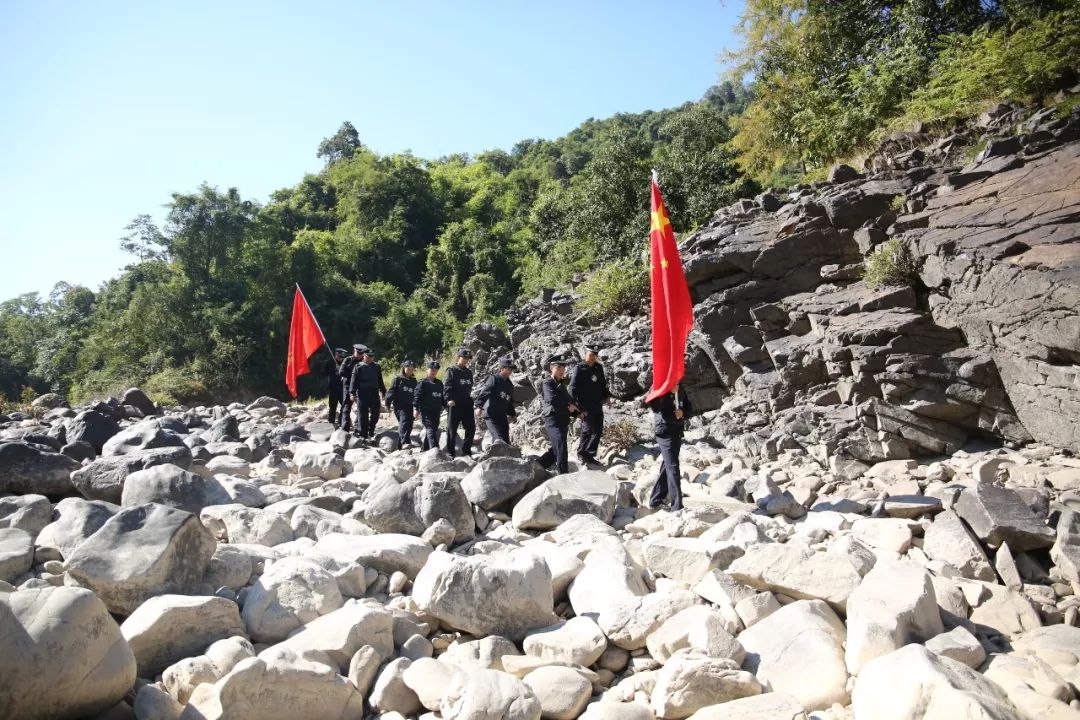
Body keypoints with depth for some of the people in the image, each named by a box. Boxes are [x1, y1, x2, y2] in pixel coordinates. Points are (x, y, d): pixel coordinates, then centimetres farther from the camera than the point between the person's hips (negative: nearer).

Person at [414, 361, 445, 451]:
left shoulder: (439, 383, 16)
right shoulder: (423, 383, -3)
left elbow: (442, 397, 22)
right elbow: (417, 396, -8)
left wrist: (445, 404, 11)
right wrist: (417, 409, -14)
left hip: (436, 411, 7)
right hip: (426, 410, -7)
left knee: (434, 429, 11)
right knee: (430, 430, -16)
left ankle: (424, 448, 23)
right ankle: (434, 448, -25)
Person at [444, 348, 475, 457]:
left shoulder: (469, 372, 16)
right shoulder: (452, 370, -2)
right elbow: (448, 386, -11)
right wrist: (449, 399, -22)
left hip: (466, 403, 6)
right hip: (454, 404, -6)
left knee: (471, 427, 5)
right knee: (452, 428, 1)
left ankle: (466, 450, 17)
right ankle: (450, 452, 8)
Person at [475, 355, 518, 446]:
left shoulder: (509, 385, 19)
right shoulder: (494, 379, -5)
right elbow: (484, 392, -17)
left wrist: (512, 413, 22)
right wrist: (479, 406, -28)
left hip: (502, 416, 8)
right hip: (491, 415, -8)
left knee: (506, 441, 6)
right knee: (500, 440, -16)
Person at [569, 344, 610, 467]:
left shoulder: (599, 368, 12)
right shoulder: (579, 369, -7)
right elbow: (573, 389, -10)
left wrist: (606, 395, 6)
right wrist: (578, 407, -14)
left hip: (597, 405, 7)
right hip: (586, 407, -7)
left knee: (598, 431, 8)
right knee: (587, 430, -7)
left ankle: (590, 455, 19)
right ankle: (582, 454, 9)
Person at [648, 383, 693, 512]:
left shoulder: (680, 390, 10)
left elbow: (689, 408, 9)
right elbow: (655, 407, -25)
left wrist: (683, 413, -12)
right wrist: (670, 393, -30)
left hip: (677, 432, 7)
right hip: (665, 432, -7)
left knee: (667, 466, 14)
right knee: (673, 467, -11)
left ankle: (655, 500, 26)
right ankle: (677, 506, -7)